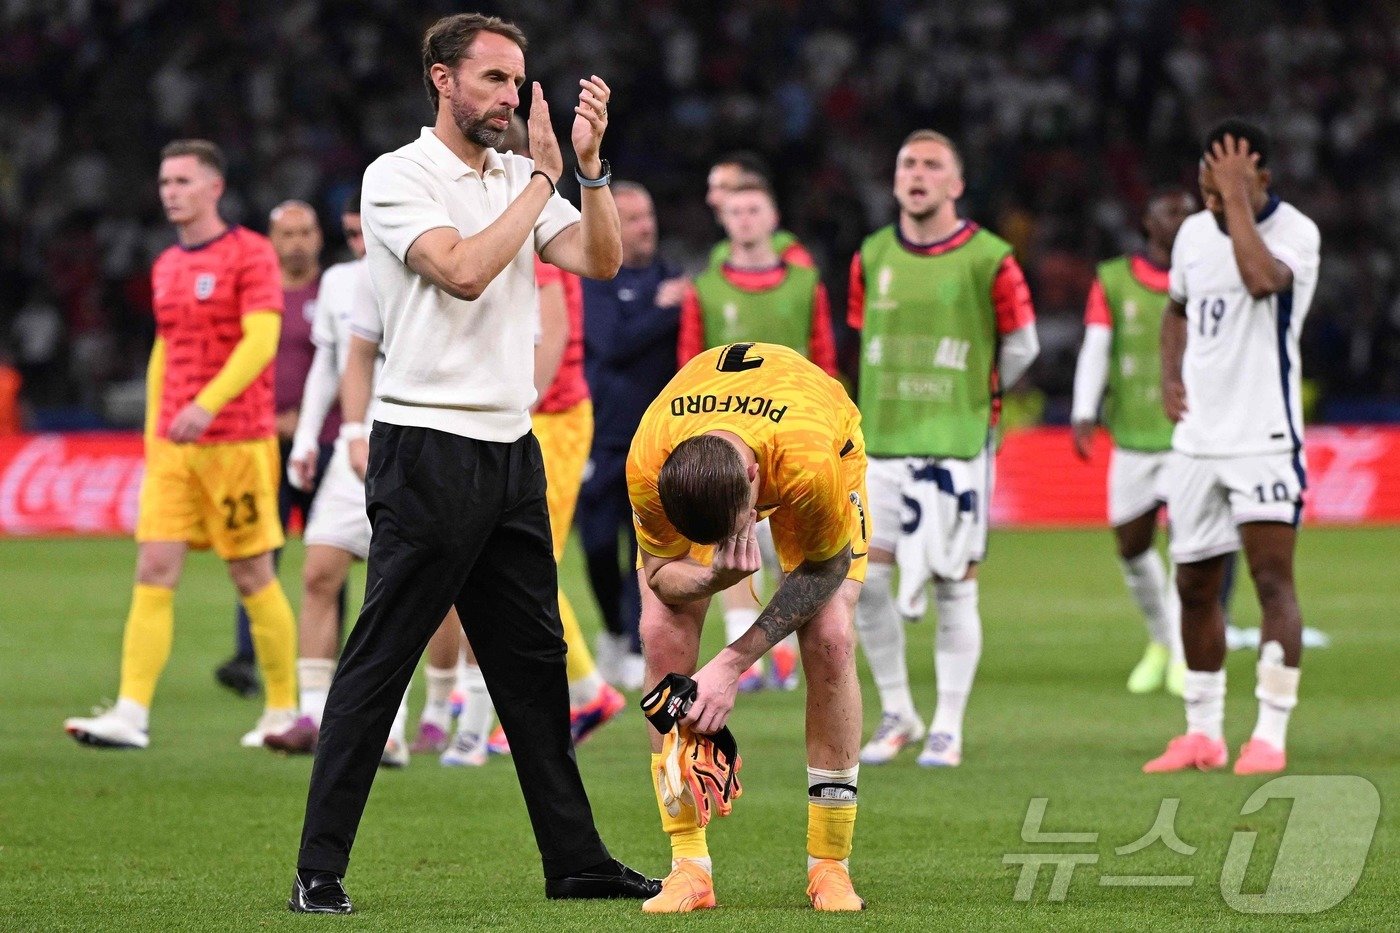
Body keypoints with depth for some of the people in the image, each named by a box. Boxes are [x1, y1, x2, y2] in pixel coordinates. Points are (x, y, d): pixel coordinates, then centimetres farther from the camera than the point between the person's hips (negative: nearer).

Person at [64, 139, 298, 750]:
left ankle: (284, 712, 14)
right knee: (154, 572, -5)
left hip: (237, 442, -6)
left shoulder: (251, 255, -6)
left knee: (253, 578, 1)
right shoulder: (165, 268, 15)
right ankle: (131, 715, -11)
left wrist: (207, 404, -28)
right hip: (173, 447, 6)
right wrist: (153, 434, 18)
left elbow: (260, 339, -18)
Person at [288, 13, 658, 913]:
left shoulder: (521, 178, 14)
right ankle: (320, 871, -4)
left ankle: (574, 857, 17)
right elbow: (463, 271, -20)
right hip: (427, 449, -7)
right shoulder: (400, 176, -6)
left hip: (512, 451, 7)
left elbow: (602, 260, 3)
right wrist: (545, 177, -13)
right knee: (377, 666, -6)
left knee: (535, 662, 11)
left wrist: (591, 163, -9)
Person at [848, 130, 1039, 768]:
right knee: (865, 579, -2)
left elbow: (1020, 348, 6)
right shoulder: (871, 258, 8)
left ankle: (947, 730, 6)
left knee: (954, 586, -2)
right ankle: (896, 714, 14)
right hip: (881, 445, 4)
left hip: (957, 445, -4)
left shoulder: (988, 260, -5)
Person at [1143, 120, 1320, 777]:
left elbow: (1263, 279, -33)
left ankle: (1270, 736, -12)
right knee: (1194, 587, 10)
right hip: (1197, 438, 7)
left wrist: (1237, 200, -26)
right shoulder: (1194, 233, 9)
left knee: (1273, 579, -12)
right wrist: (1169, 376, 10)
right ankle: (1203, 734, 20)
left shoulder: (1295, 232, -11)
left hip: (1264, 434, -7)